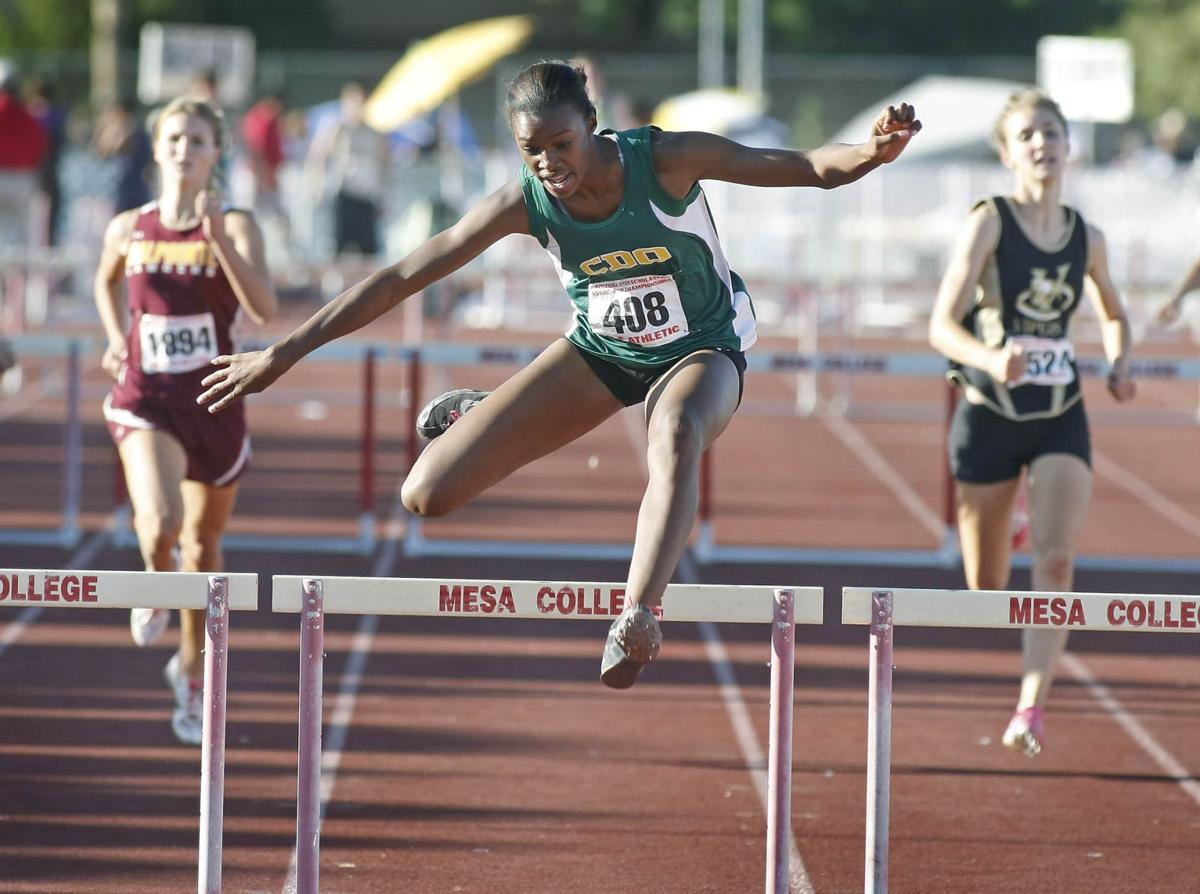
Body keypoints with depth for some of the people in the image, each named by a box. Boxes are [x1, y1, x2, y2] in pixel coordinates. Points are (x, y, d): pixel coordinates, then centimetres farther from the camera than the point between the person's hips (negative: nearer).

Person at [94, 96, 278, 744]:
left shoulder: (234, 227, -7)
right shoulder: (128, 229, 0)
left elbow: (265, 310, -22)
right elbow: (106, 283, 23)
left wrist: (220, 241, -30)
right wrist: (116, 338, 7)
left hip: (215, 403, 0)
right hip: (146, 399, 0)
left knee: (204, 542, 15)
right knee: (158, 522, -26)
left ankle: (192, 671, 36)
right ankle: (158, 586, 10)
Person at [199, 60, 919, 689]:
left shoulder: (667, 161, -26)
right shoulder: (524, 203, -19)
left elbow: (810, 168, -24)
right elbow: (401, 279, -14)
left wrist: (872, 151, -47)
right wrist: (285, 353, -14)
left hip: (700, 350, -3)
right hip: (600, 351, 3)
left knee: (677, 437, -43)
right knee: (429, 494, -6)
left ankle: (638, 615, -51)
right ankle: (479, 416, 30)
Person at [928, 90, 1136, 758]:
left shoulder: (1087, 239, 4)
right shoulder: (989, 223, -9)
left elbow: (1114, 314, 23)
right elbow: (942, 326, -16)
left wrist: (1120, 365, 1)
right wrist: (991, 358, -36)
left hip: (1061, 420, 2)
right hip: (991, 418, -2)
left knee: (1057, 563, -18)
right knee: (986, 589, 9)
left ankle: (1032, 707, -18)